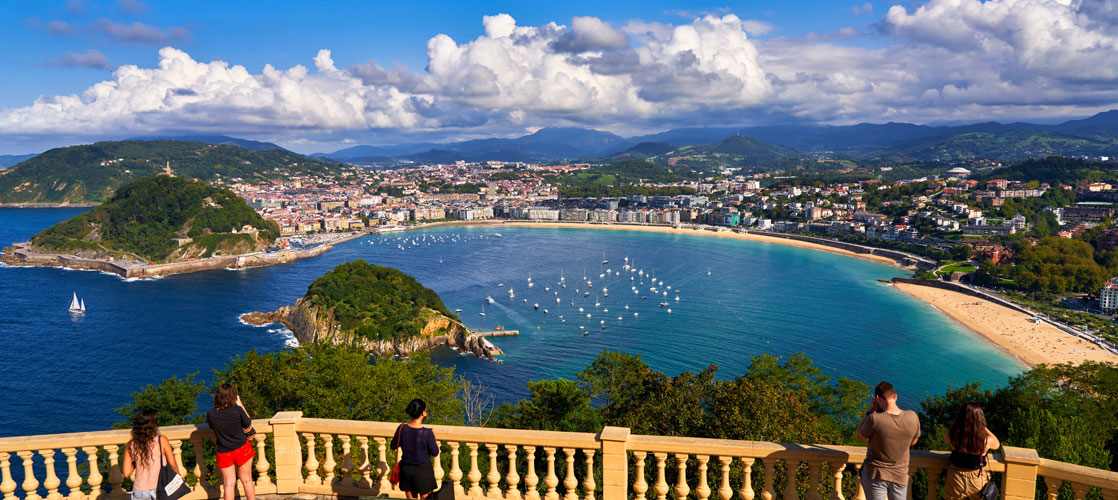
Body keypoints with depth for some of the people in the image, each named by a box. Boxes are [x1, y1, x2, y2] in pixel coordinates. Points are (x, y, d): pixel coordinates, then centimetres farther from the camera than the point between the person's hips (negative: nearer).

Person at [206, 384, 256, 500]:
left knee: (229, 484, 12)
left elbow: (212, 428, 4)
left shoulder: (210, 414, -15)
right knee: (247, 480, 16)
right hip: (242, 449, -1)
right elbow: (248, 423, -4)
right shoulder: (237, 410, -22)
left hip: (224, 453, 1)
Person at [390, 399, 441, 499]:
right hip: (423, 470, -4)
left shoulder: (402, 428, -11)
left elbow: (393, 446, 5)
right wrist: (434, 438, 4)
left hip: (406, 469, 4)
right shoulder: (427, 433, -22)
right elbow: (435, 453, -10)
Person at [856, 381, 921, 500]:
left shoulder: (874, 419, -25)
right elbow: (913, 441, 8)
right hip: (900, 476, 3)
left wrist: (870, 412, -3)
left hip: (875, 474, -3)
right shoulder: (912, 417, -12)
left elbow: (859, 437, -5)